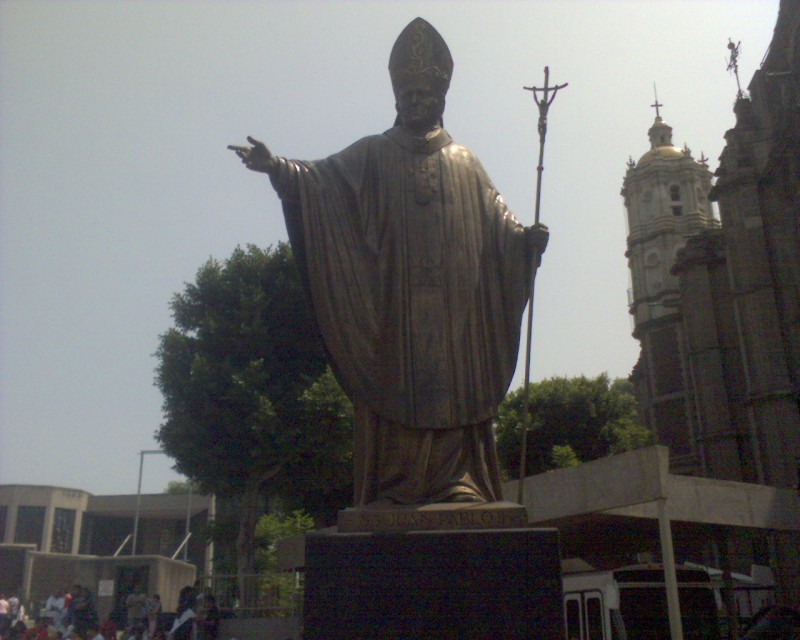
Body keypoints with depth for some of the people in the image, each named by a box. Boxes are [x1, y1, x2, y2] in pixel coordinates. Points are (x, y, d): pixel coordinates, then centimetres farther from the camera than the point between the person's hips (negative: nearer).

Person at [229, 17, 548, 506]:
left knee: (454, 386, -4)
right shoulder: (373, 155, 14)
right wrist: (280, 167, -19)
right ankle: (394, 489, -5)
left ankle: (458, 483, -2)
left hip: (453, 305, 2)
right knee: (396, 388, -6)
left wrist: (525, 236, -9)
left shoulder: (465, 163, 20)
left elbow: (496, 216, 12)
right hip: (393, 306, -1)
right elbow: (325, 177, -1)